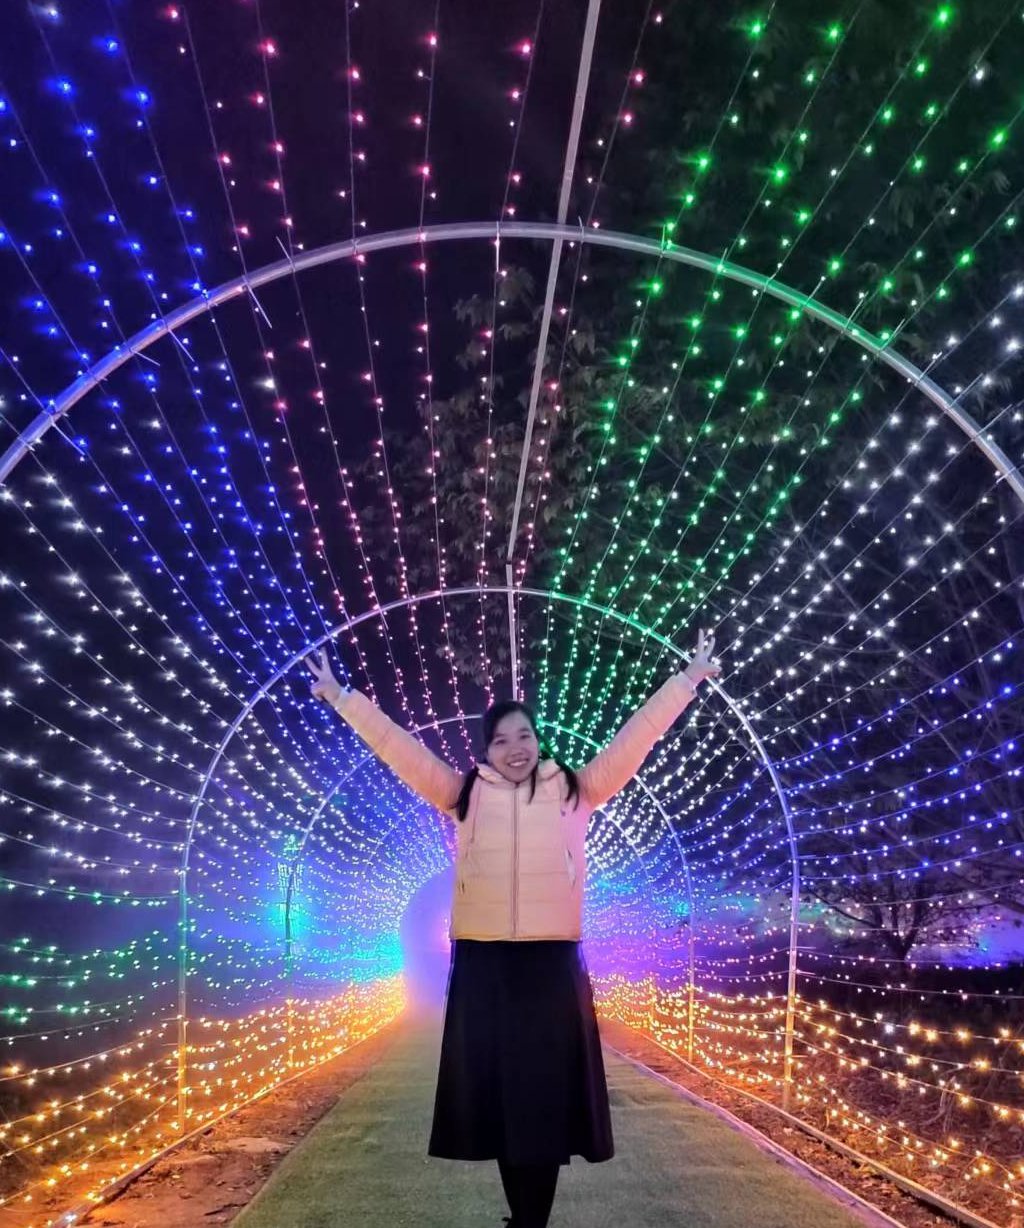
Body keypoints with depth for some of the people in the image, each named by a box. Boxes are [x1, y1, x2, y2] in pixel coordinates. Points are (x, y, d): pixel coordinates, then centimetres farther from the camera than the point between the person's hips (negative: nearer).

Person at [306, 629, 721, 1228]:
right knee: (498, 1099, 7)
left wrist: (688, 680, 5)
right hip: (483, 967, 1)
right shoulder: (465, 795, 7)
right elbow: (400, 748, 6)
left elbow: (633, 740, 7)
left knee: (547, 1100, 1)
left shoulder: (576, 791, 7)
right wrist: (341, 697, 4)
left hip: (553, 967, -1)